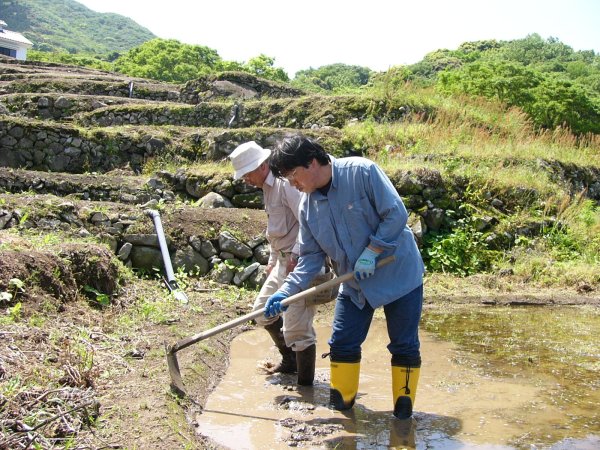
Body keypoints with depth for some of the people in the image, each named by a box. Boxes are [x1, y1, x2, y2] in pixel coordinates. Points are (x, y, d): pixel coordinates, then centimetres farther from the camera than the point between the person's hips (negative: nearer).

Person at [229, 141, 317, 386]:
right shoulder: (268, 188, 16)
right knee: (263, 310, 20)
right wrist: (272, 261, 25)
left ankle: (305, 383, 3)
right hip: (283, 262, 11)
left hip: (300, 262, -11)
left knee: (296, 326, -9)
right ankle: (290, 361, 35)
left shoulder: (286, 184, -16)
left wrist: (296, 256, -24)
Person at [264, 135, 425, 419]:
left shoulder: (362, 172, -20)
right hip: (354, 284, 5)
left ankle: (404, 409, 19)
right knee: (342, 345, 6)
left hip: (399, 275, -5)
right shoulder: (308, 206, -2)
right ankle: (340, 403, 24)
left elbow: (396, 214, -21)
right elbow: (311, 256, 2)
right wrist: (286, 292, -9)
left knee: (404, 347, 4)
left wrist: (370, 252, -24)